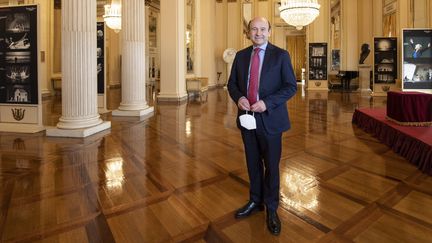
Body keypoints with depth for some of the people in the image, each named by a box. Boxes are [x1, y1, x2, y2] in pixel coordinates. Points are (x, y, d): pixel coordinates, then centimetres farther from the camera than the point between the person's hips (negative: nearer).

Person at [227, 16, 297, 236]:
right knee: (253, 164, 15)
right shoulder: (241, 56, 9)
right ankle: (255, 201, 34)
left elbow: (291, 86, -7)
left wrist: (267, 103, -20)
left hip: (270, 119, -3)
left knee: (271, 166, 7)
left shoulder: (280, 55, -3)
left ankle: (271, 209, 25)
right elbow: (232, 83, 12)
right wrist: (238, 97, -11)